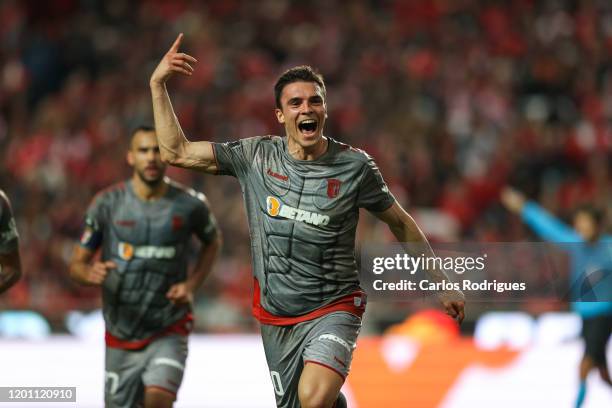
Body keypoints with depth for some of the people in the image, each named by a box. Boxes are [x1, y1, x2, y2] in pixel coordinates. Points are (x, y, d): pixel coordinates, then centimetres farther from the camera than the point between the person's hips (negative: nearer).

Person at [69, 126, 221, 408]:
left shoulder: (190, 205, -6)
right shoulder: (107, 203, -6)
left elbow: (213, 242, 16)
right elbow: (77, 264, 0)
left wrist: (192, 284, -1)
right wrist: (90, 273, -25)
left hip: (168, 333, -2)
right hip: (121, 337, 2)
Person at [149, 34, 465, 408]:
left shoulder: (354, 165, -7)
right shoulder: (257, 156, -2)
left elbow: (400, 223, 5)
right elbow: (177, 152, 0)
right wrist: (158, 85, -7)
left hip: (333, 308, -4)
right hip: (275, 315, 4)